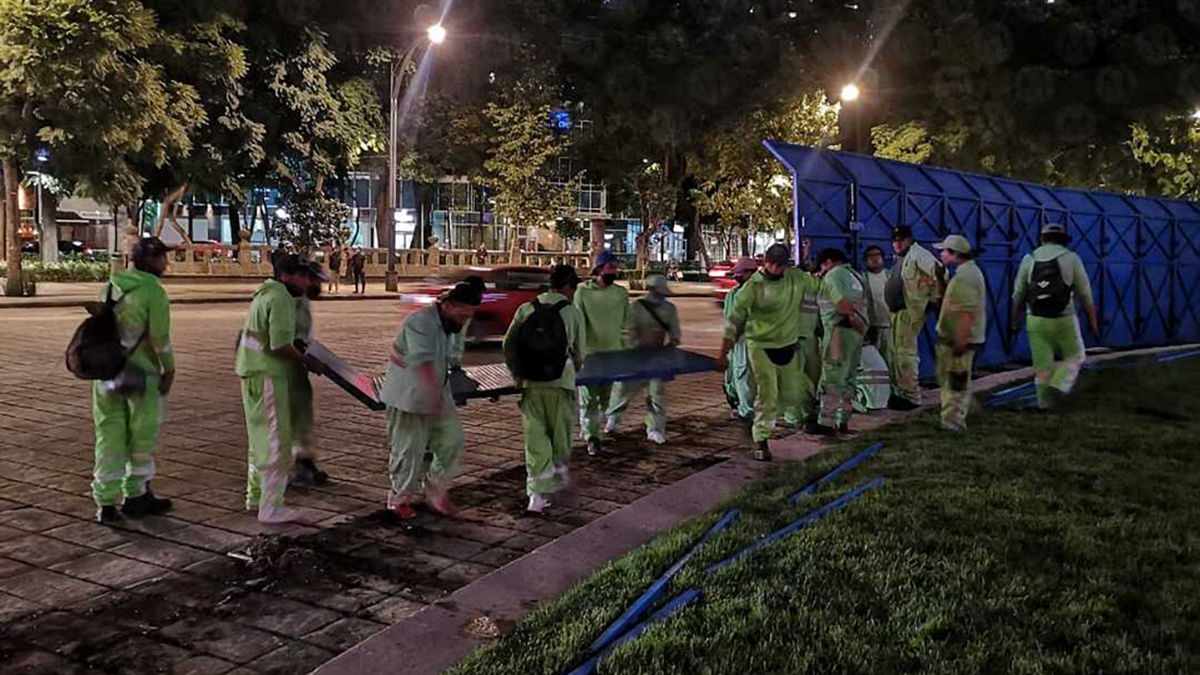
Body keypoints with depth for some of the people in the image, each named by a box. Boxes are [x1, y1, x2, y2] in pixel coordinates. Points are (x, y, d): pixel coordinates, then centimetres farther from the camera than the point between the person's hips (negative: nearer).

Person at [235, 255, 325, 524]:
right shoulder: (281, 299, -16)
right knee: (276, 441, -5)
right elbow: (280, 345, -23)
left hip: (253, 373, 11)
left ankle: (255, 496, 32)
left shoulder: (265, 293, 16)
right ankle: (271, 507, -1)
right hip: (267, 376, -11)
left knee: (260, 437, 20)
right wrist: (307, 361, -11)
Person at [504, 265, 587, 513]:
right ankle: (558, 474, 36)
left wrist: (517, 373, 18)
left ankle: (538, 493, -4)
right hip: (561, 382, -2)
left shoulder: (526, 309, 6)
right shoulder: (573, 312, 0)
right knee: (560, 433, 18)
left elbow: (508, 344, 6)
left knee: (535, 436, 3)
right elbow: (580, 353, 5)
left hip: (530, 382, 2)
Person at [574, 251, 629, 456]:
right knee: (588, 397, -3)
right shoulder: (583, 292, -4)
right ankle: (591, 437, 3)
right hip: (589, 353, -3)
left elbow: (626, 323, 11)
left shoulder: (621, 293, 7)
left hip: (612, 353, 4)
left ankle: (592, 430, 25)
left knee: (606, 396, 9)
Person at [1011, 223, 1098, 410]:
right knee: (1074, 356, 17)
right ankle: (1057, 387, -2)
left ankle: (1045, 403, 17)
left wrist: (1015, 320, 17)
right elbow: (1085, 293, -2)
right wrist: (1092, 320, 6)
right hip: (1063, 320, -2)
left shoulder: (1029, 259, 2)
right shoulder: (1071, 258, -4)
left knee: (1042, 363, 12)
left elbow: (1018, 294, 6)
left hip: (1036, 320, 2)